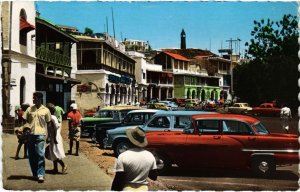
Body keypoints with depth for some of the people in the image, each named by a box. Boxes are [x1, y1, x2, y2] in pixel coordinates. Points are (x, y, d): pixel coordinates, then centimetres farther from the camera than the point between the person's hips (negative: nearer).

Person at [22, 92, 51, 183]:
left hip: (40, 135, -4)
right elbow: (25, 120, 12)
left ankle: (41, 175, -11)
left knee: (40, 154, -11)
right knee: (31, 155, 8)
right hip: (30, 134, 4)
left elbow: (48, 123, 8)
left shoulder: (45, 110, 3)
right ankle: (35, 173, 21)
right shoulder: (30, 109, 10)